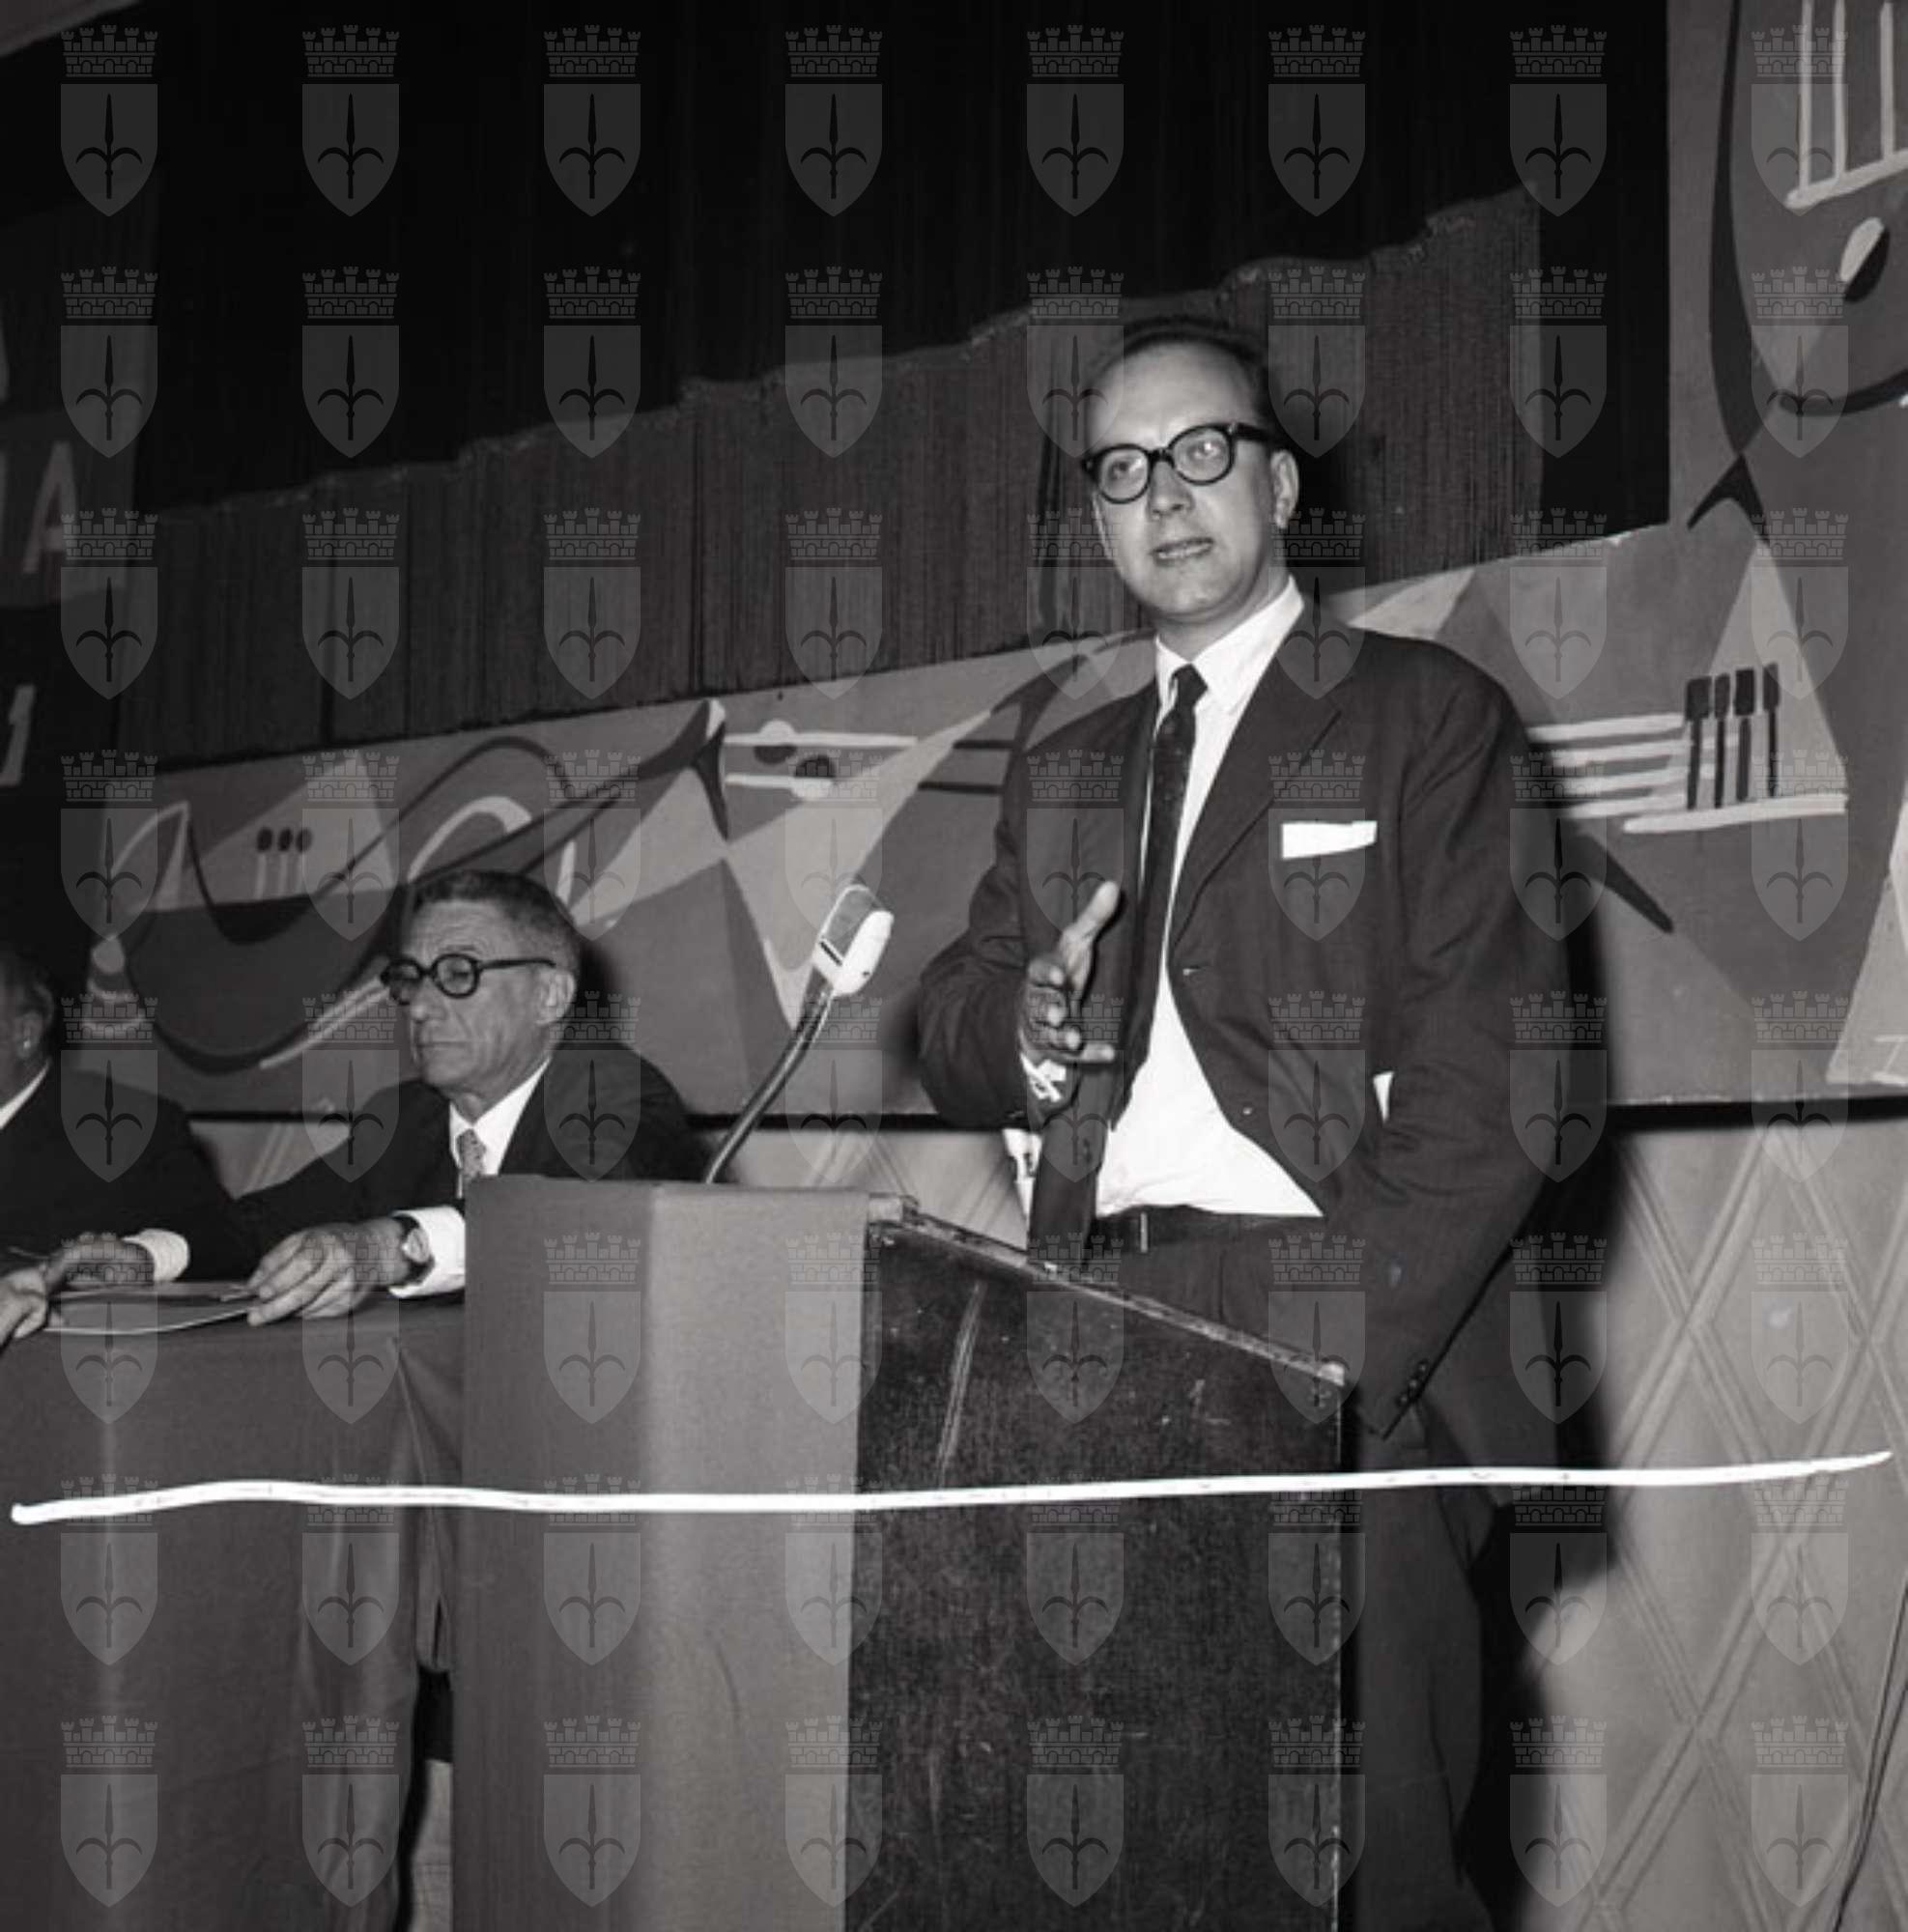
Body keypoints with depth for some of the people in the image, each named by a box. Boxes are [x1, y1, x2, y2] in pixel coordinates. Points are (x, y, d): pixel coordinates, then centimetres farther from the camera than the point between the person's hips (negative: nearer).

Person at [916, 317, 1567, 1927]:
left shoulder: (1428, 719, 4)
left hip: (1348, 1369, -4)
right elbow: (955, 1036, 20)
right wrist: (1018, 1024, -5)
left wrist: (1334, 1344, -15)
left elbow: (1488, 1071, -5)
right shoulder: (1063, 772, 22)